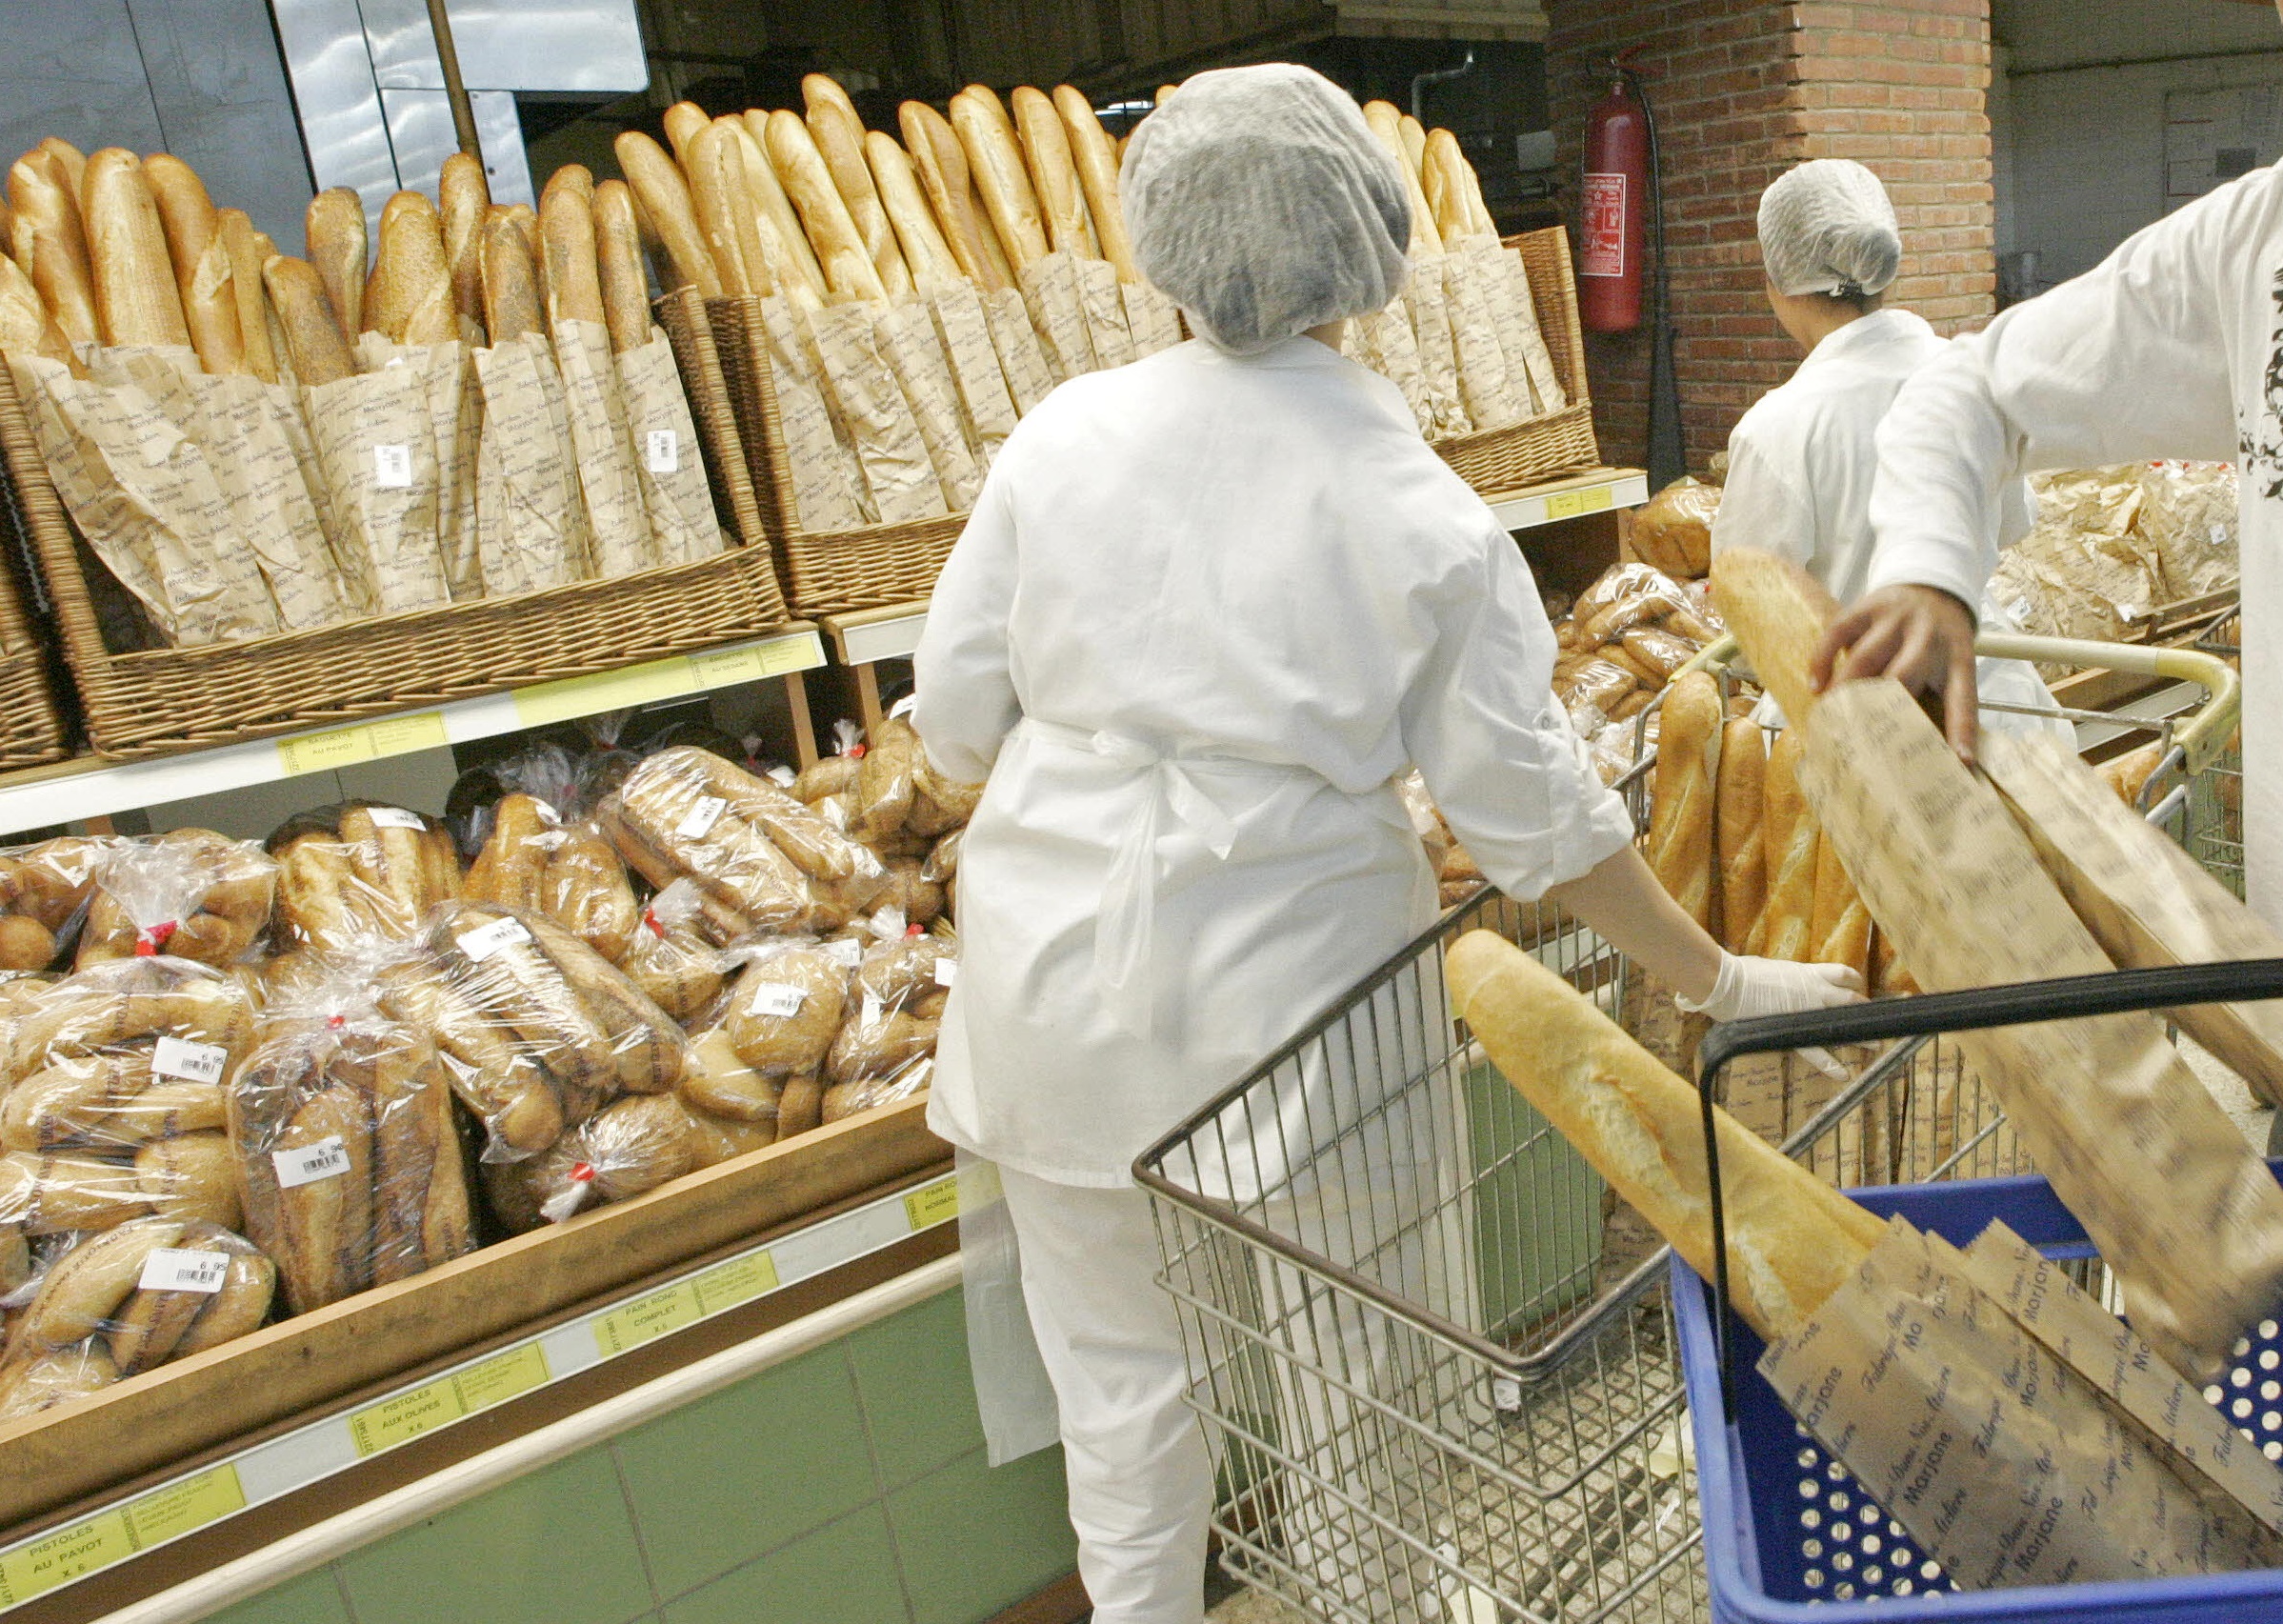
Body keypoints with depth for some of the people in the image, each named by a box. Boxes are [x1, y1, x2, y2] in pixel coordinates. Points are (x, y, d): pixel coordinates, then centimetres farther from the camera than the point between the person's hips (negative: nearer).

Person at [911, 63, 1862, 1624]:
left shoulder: (1066, 431, -5)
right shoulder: (1424, 516, -10)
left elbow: (956, 710, -1)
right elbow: (1539, 815, -7)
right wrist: (1721, 982, 5)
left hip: (1057, 969, 2)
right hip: (1287, 983, -1)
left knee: (1117, 1363, 19)